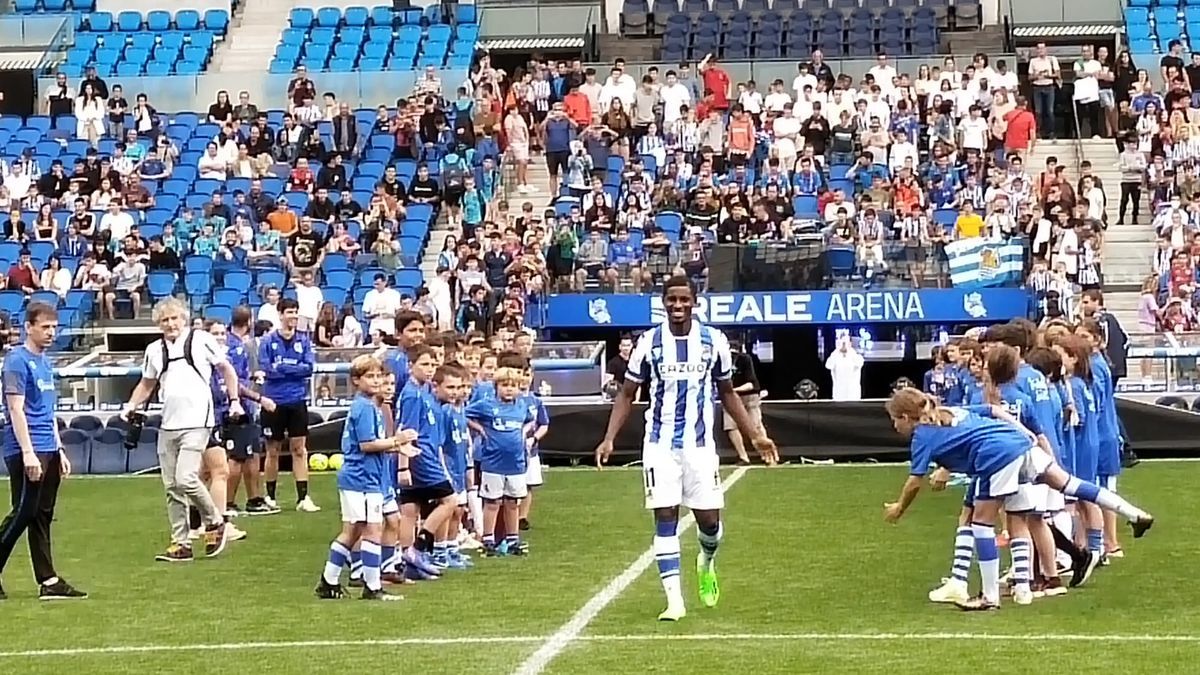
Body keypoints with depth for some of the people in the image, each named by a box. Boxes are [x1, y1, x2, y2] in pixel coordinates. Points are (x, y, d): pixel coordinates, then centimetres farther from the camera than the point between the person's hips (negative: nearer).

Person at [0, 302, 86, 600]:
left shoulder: (45, 362, 17)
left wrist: (58, 450, 20)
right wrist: (28, 452, -20)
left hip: (48, 451, 9)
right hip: (27, 451, -8)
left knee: (42, 516, 8)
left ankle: (48, 582, 8)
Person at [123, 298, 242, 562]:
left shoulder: (201, 340, -2)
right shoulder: (154, 350, 10)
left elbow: (226, 369, 8)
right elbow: (147, 383, 22)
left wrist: (234, 400, 2)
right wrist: (132, 406, 6)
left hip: (196, 423, -5)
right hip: (168, 426, 5)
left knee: (185, 479, -17)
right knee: (172, 488, 5)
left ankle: (214, 522, 6)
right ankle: (180, 544, 11)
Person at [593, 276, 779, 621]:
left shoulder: (713, 341, 0)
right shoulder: (649, 342, -2)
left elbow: (727, 392, 13)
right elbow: (627, 394, 5)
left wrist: (755, 435, 10)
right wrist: (609, 438, -6)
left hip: (700, 444, 1)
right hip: (660, 446, -1)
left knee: (709, 518, 1)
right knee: (665, 518, -5)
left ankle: (707, 562, 36)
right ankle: (674, 600, 0)